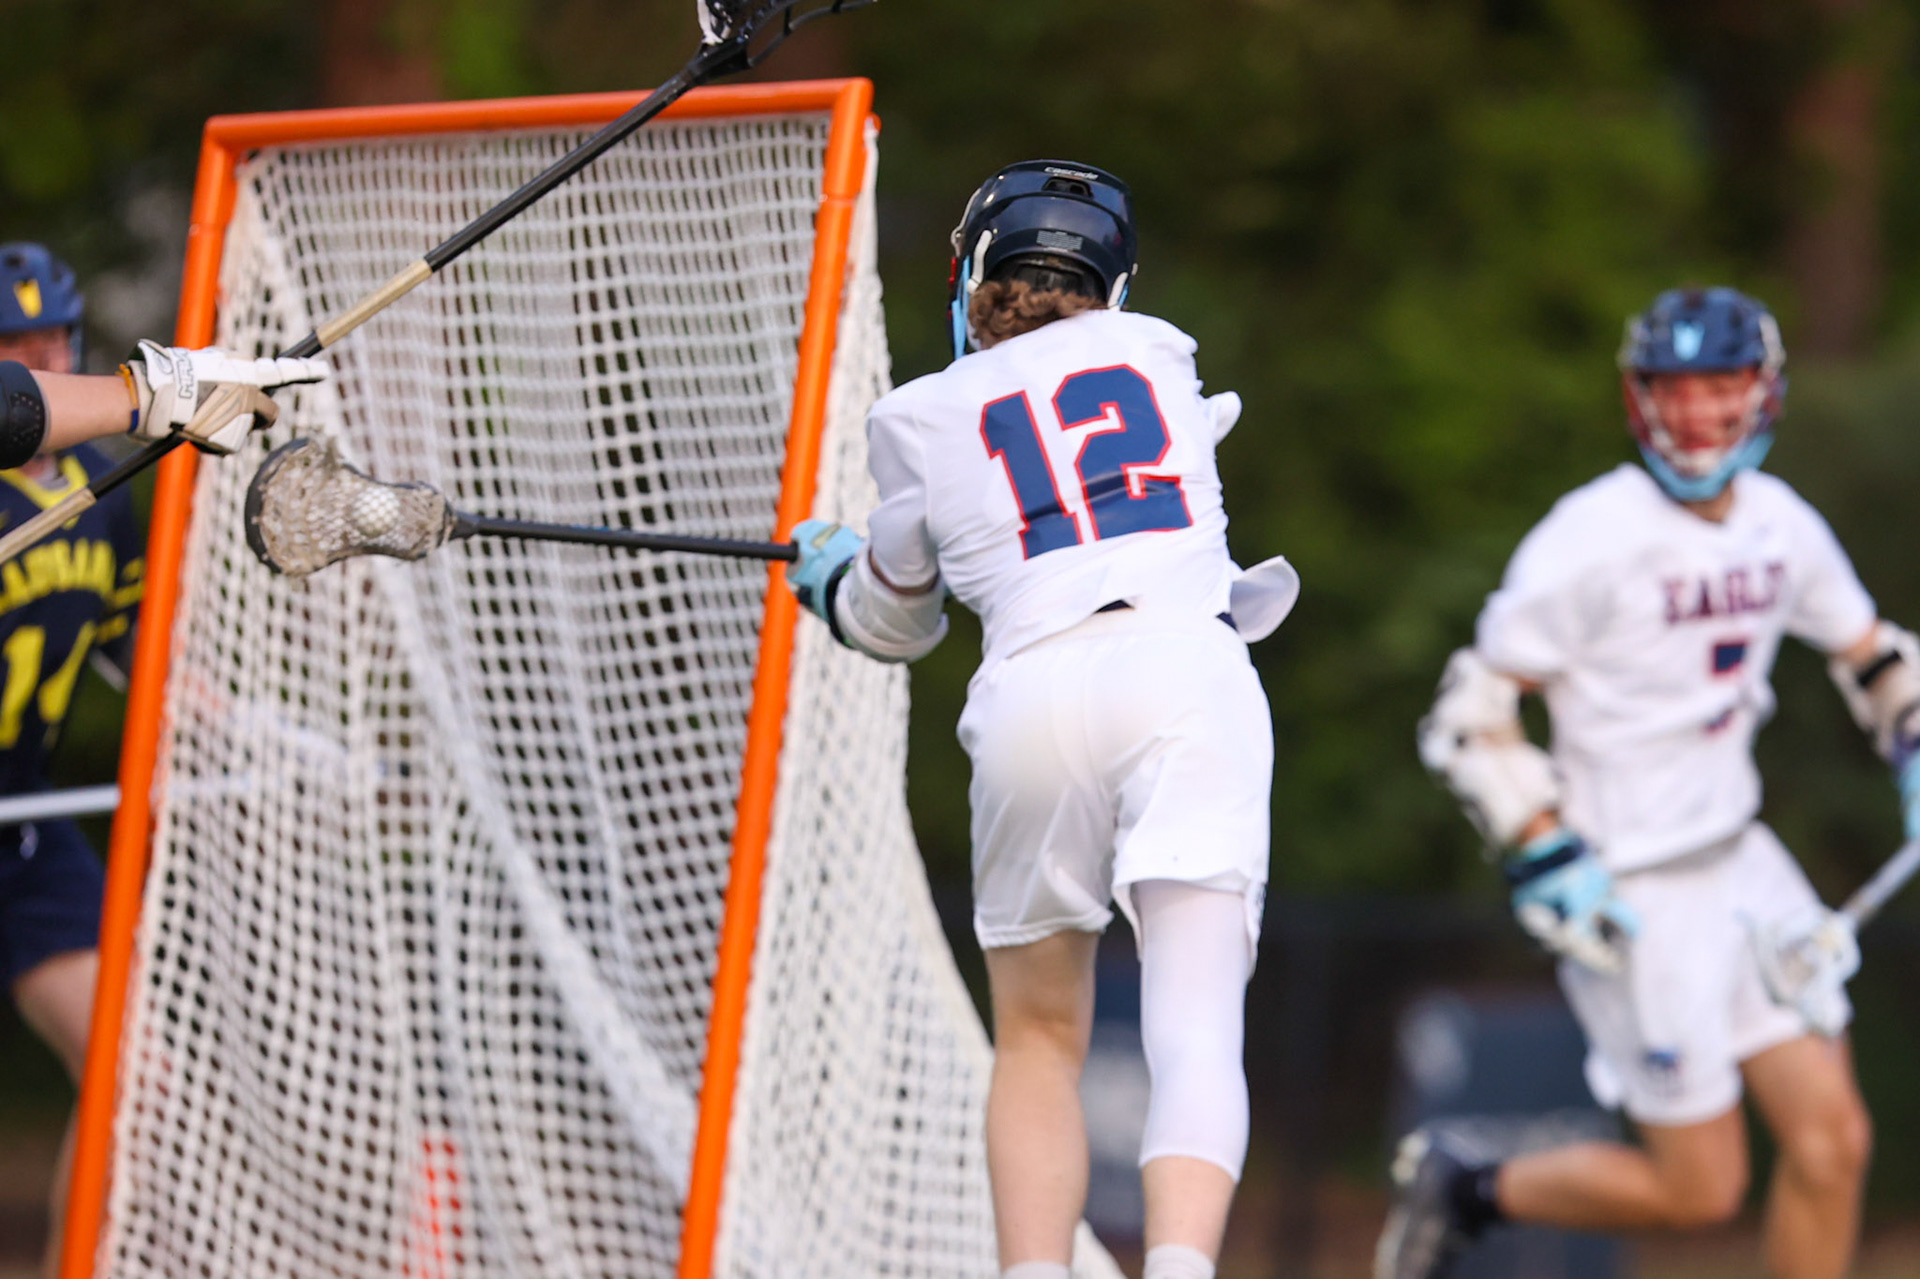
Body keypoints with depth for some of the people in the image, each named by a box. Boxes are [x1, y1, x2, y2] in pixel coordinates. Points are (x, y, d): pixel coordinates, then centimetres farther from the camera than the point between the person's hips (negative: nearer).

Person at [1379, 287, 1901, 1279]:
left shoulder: (1781, 527, 3)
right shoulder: (1596, 538, -17)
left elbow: (1871, 653, 22)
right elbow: (1474, 711, -15)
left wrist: (1913, 753, 5)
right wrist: (1549, 862, -21)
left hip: (1738, 858, 7)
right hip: (1631, 891, -7)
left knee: (1831, 1140, 0)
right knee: (1698, 1188, -2)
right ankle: (1465, 1190, 19)